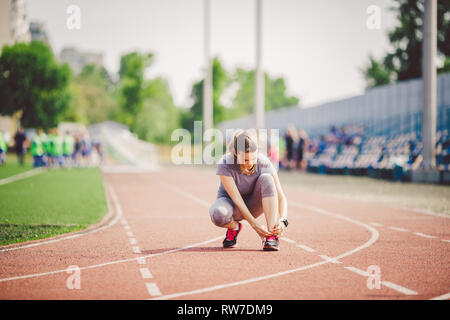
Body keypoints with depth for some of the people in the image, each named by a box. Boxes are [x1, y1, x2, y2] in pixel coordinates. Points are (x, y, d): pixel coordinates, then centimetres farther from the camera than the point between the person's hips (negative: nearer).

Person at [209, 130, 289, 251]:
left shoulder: (264, 163, -22)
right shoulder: (225, 164, -27)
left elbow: (281, 196, -19)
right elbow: (236, 199, -29)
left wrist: (282, 220, -37)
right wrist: (255, 225, -37)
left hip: (253, 205, 2)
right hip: (231, 203, -2)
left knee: (266, 178, -29)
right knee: (218, 214, -39)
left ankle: (271, 236, -30)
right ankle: (234, 227, 0)